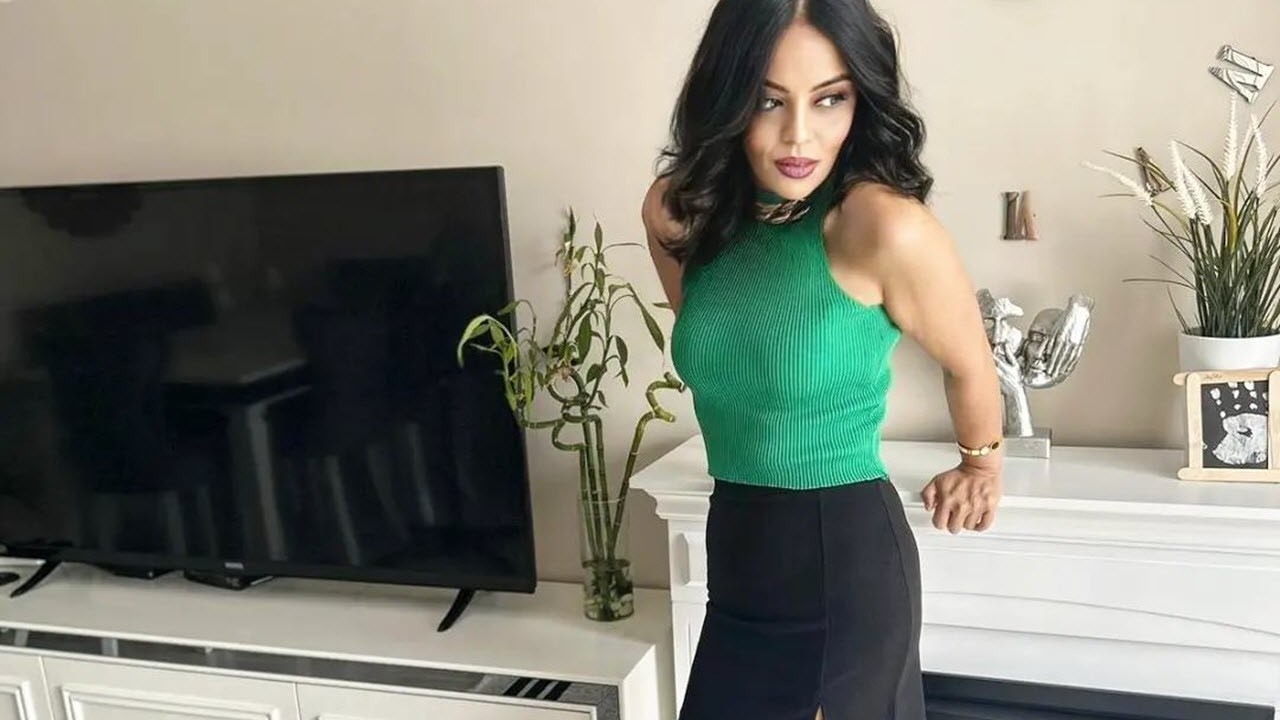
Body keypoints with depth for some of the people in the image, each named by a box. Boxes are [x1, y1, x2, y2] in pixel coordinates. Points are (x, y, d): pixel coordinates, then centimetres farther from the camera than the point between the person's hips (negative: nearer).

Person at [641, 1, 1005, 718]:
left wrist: (979, 467, 14)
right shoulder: (678, 212, -4)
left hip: (846, 560, -5)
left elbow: (970, 364, -3)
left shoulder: (886, 227, -21)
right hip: (736, 552, 6)